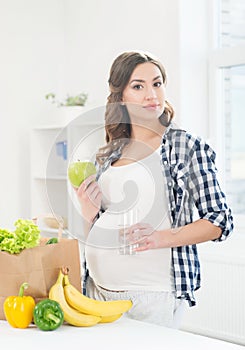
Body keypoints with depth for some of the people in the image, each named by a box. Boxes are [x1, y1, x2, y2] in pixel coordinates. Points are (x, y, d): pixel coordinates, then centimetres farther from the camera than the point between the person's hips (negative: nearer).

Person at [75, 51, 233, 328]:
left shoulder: (188, 147, -2)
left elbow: (220, 221, -5)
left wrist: (165, 237, -19)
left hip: (152, 294, -4)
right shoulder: (106, 156, 11)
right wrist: (88, 214, -4)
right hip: (98, 290, 4)